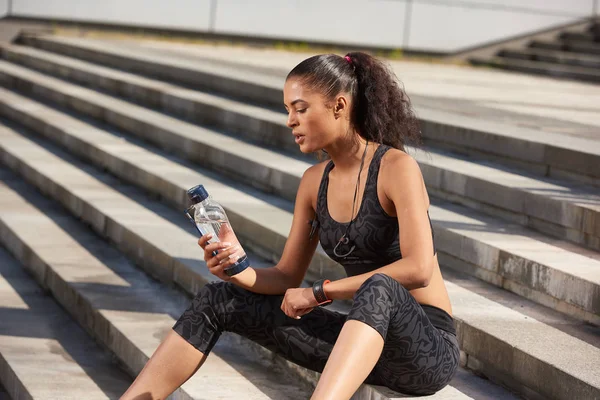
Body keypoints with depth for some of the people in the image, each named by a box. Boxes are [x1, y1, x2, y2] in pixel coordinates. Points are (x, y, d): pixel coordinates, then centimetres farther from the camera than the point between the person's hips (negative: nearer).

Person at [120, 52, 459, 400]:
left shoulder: (396, 167, -14)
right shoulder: (315, 182, 7)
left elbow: (418, 269, -25)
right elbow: (287, 278, 10)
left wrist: (320, 292, -19)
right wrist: (241, 273, -12)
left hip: (429, 349, -7)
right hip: (366, 336, 7)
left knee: (378, 289, -42)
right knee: (217, 301, 2)